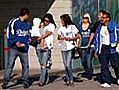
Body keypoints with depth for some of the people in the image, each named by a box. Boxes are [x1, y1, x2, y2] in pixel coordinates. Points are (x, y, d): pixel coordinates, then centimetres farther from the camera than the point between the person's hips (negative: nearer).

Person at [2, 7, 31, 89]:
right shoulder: (14, 22, -3)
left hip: (24, 48, 4)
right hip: (14, 48, -4)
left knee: (25, 65, 3)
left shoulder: (28, 24, 13)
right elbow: (10, 35, -4)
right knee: (10, 64, -6)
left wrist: (24, 44, -1)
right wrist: (16, 42, -15)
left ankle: (25, 82, 12)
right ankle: (6, 81, -1)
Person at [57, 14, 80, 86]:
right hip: (63, 48, 5)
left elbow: (78, 36, -3)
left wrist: (71, 38, -15)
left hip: (70, 48, -5)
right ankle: (68, 80, 14)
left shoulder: (72, 26, -2)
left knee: (68, 65, -12)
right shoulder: (61, 27, 11)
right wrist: (61, 38, -5)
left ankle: (71, 80, 0)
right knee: (65, 65, 7)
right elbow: (58, 36, 17)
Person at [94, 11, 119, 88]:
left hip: (112, 48, -4)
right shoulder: (99, 28, 10)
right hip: (103, 48, 4)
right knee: (104, 65, -1)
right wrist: (96, 50, 11)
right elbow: (96, 39, 15)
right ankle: (106, 82, 4)